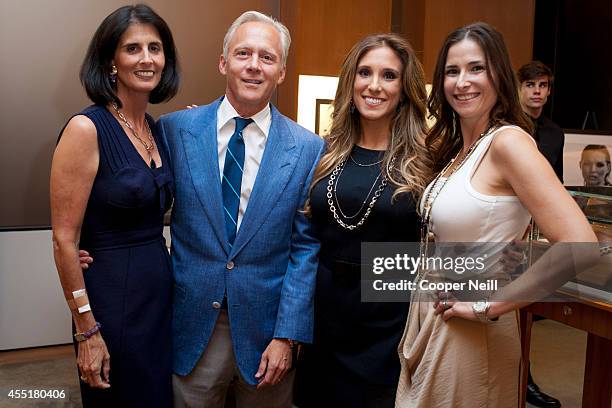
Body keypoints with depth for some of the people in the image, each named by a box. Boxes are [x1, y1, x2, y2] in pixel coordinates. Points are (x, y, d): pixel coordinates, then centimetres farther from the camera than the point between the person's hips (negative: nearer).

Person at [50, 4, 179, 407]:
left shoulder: (157, 128, 6)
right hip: (112, 295, -7)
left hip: (161, 290, 7)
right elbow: (65, 240, -15)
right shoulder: (86, 128, -15)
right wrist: (87, 331, -14)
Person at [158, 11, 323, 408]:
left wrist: (287, 335, -7)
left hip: (266, 324, 0)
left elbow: (306, 248, -4)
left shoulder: (308, 148, -5)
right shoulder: (175, 129, -3)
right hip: (192, 324, 1)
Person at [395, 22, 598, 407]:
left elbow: (580, 248, -28)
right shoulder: (452, 148, 6)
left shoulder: (508, 141, -18)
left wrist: (488, 307, -21)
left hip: (467, 335, -7)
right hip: (426, 318, 8)